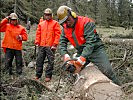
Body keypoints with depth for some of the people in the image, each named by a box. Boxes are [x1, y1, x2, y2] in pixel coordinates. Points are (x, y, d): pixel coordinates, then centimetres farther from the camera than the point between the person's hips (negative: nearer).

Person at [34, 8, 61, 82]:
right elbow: (38, 34, 16)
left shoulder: (55, 23, 3)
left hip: (50, 46, -4)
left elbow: (57, 34, -3)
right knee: (39, 60, 6)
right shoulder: (41, 24, 16)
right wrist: (37, 42, 4)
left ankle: (48, 76, 6)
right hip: (41, 46, 4)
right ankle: (38, 75, 15)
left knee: (50, 61, -2)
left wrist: (55, 44, -11)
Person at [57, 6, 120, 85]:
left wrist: (81, 59, -39)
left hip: (96, 50, -6)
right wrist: (65, 55, -26)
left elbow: (90, 42, -31)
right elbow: (62, 43, -5)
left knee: (108, 71, -16)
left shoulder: (86, 23, -23)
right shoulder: (65, 28, -2)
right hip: (81, 52, 6)